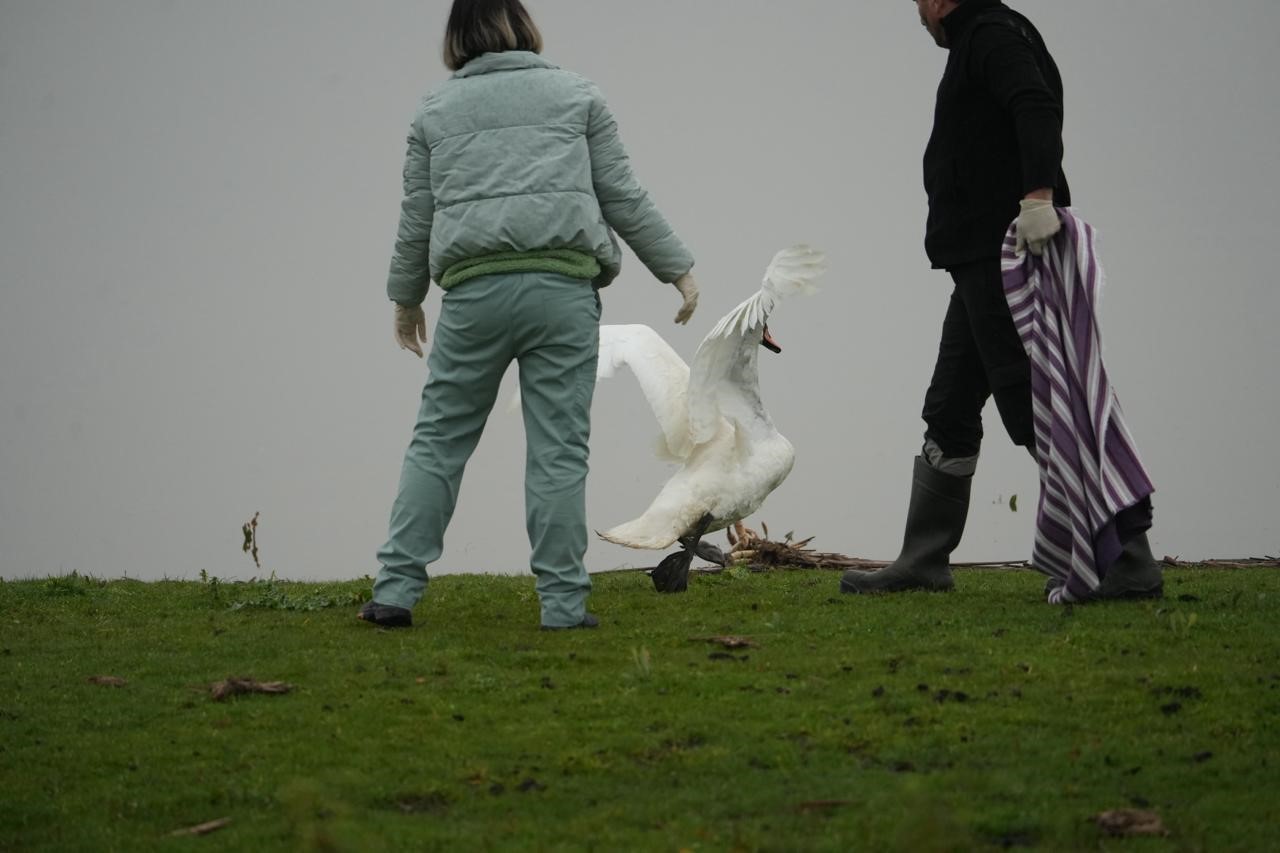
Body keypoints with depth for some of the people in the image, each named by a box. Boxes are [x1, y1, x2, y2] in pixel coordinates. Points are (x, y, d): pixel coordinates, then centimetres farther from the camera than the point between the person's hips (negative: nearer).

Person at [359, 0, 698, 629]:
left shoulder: (435, 110, 14)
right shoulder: (576, 96, 11)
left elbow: (417, 218, 15)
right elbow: (622, 196, 8)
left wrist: (406, 297, 28)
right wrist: (677, 269, 15)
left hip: (473, 290, 1)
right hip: (563, 286, -1)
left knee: (438, 441, 8)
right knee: (559, 450, 0)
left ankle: (396, 589, 4)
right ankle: (563, 603, -1)